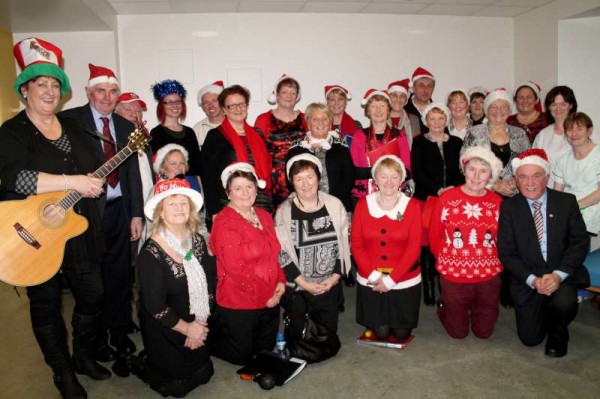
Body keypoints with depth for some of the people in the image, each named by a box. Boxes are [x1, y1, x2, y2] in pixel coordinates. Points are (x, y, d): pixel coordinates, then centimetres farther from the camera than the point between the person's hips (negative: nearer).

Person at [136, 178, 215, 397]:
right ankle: (145, 364, 32)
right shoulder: (151, 254, -25)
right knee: (177, 384, 8)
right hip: (167, 332, -6)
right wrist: (186, 328, -14)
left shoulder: (197, 241, -5)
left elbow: (210, 280, -1)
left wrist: (201, 323, -7)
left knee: (202, 374, 21)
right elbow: (154, 306, -24)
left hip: (199, 328, 6)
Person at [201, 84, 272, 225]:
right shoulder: (215, 136, 1)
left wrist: (270, 208, 12)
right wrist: (214, 211, -11)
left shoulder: (257, 135, 15)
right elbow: (207, 175, -4)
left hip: (261, 208, 4)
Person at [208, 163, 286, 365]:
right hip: (238, 304, -7)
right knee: (241, 356, 9)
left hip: (270, 300, 7)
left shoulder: (264, 216, 7)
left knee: (266, 351, 22)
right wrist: (266, 295, -16)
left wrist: (281, 281, -3)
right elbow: (235, 269, -21)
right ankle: (208, 338, 34)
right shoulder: (224, 222, -17)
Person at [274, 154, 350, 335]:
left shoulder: (334, 205, -3)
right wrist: (303, 283, -10)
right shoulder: (284, 211, -8)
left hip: (331, 287, 2)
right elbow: (281, 253, -7)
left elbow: (344, 244, 3)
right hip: (297, 289, -2)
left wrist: (335, 276, -5)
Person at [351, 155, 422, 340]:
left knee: (402, 332, 9)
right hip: (370, 281, 1)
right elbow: (356, 244, -4)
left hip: (405, 281, -1)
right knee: (380, 332, 9)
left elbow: (414, 248, -10)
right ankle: (379, 324, 42)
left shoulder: (412, 206, -7)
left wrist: (391, 279, -14)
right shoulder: (363, 205, -4)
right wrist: (373, 275, -13)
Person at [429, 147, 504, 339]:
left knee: (484, 331, 16)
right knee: (458, 332, 12)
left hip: (488, 276, 2)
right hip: (453, 276, -2)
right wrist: (447, 261, 3)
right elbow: (434, 238, -2)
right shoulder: (446, 199, -10)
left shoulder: (497, 202, -5)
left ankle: (478, 312, 46)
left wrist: (491, 261, 4)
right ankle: (444, 309, 42)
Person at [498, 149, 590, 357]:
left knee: (565, 303, -32)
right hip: (527, 279, 0)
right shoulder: (508, 207, -5)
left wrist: (559, 275, -18)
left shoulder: (567, 201, -2)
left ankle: (557, 335, 4)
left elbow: (580, 242, -4)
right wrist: (532, 280, -19)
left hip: (562, 275, 0)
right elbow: (506, 253, -6)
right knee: (530, 338, -1)